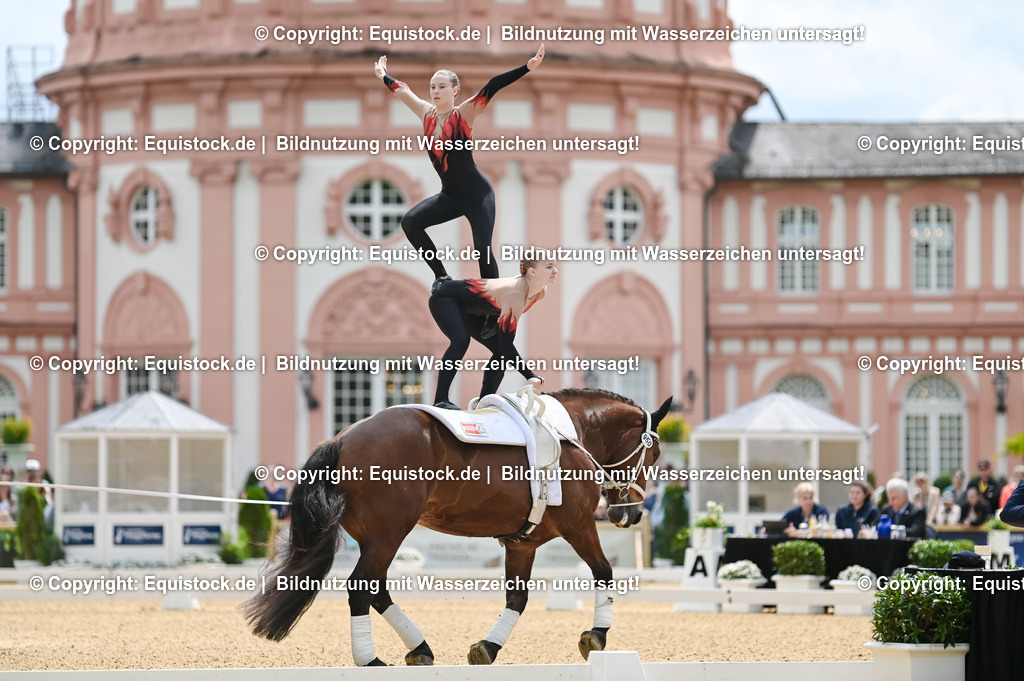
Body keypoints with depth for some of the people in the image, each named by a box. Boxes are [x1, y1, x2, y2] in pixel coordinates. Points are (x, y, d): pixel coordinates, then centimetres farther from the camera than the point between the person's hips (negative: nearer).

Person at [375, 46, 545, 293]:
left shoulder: (464, 113, -10)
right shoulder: (427, 113, 5)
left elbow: (492, 87, -20)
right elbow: (403, 91, 22)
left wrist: (527, 67, -27)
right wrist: (384, 77, 36)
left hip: (476, 193, -6)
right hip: (449, 194, 6)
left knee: (483, 248, -14)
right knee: (410, 222, -11)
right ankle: (442, 277, -5)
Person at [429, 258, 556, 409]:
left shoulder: (541, 292, -12)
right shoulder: (515, 295, -39)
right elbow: (506, 343, -38)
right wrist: (530, 376, -40)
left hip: (468, 309, 9)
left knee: (501, 350, 0)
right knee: (461, 340, -33)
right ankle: (440, 400, -35)